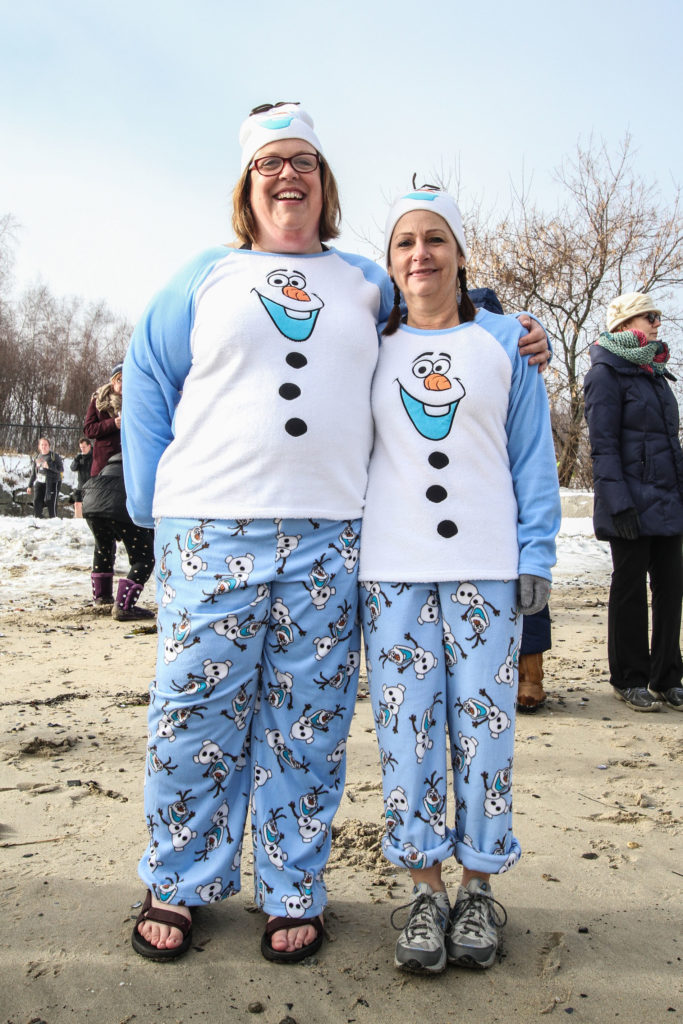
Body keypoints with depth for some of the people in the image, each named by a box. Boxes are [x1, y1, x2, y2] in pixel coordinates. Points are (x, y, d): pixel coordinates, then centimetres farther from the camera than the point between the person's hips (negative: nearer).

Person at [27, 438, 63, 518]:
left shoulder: (54, 456, 1)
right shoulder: (37, 457, 16)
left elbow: (61, 469, -6)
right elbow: (33, 473, 21)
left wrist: (49, 466, -18)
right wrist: (30, 486, 19)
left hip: (52, 483, -4)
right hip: (39, 483, 5)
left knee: (51, 503, -8)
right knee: (37, 502, -7)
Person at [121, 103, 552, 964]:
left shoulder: (367, 283, 17)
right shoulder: (207, 275, 12)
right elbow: (147, 373, 11)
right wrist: (152, 498, 3)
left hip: (327, 537, 1)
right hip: (210, 531, -1)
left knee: (307, 724, 6)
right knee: (196, 711, 2)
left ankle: (292, 894, 23)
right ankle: (175, 886, 23)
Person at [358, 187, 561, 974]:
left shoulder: (504, 342, 9)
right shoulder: (369, 348, 12)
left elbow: (532, 457, 7)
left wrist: (535, 555, -1)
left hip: (485, 568, -1)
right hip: (391, 570, 1)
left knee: (483, 725, 2)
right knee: (408, 730, 2)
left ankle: (478, 888, 19)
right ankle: (425, 891, 16)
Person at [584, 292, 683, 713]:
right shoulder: (607, 373, -7)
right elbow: (603, 445, -13)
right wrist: (619, 503, -20)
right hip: (632, 501, -7)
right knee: (630, 588, 2)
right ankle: (630, 679, 15)